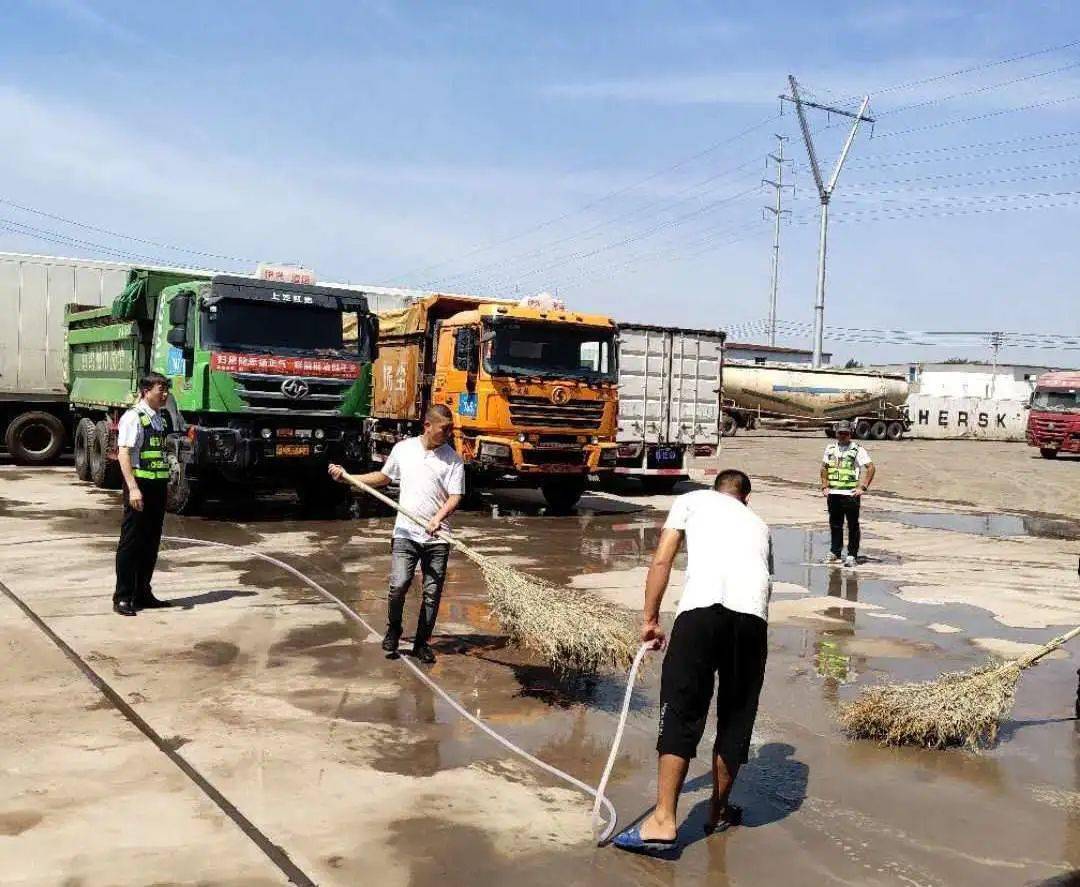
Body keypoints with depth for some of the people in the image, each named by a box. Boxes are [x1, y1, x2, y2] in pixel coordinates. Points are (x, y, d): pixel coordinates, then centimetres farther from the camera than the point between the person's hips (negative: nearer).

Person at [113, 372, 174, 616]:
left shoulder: (162, 418, 13)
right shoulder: (133, 417, -11)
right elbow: (124, 453, -18)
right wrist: (133, 488, -26)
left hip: (158, 486, 8)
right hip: (139, 485, -8)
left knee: (151, 542, 13)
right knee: (131, 541, -1)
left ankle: (143, 594, 23)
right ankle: (122, 597, 7)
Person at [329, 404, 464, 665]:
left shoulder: (453, 459, 0)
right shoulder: (403, 449, 6)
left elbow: (454, 497, -6)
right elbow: (384, 477, 21)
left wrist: (438, 518, -24)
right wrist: (347, 477, 17)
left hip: (437, 538, 0)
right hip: (405, 534, 0)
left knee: (432, 592, 3)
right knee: (398, 586, -12)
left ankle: (422, 642, 20)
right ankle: (393, 629, 17)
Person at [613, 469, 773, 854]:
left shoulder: (693, 500, 25)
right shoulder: (759, 523, 35)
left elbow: (661, 561, 15)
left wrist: (650, 619, 20)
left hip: (703, 605, -3)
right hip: (754, 613, 4)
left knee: (681, 710, 0)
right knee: (737, 715, 15)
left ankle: (663, 820, -4)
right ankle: (719, 811, 29)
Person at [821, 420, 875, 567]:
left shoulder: (857, 449, -3)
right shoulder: (830, 448, 12)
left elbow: (871, 468, -6)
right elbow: (824, 468, 21)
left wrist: (863, 487, -11)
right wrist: (824, 486, 11)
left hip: (851, 494, -5)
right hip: (833, 493, 5)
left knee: (853, 526, 0)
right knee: (835, 525, 13)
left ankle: (852, 556, 6)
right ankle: (835, 553, 24)